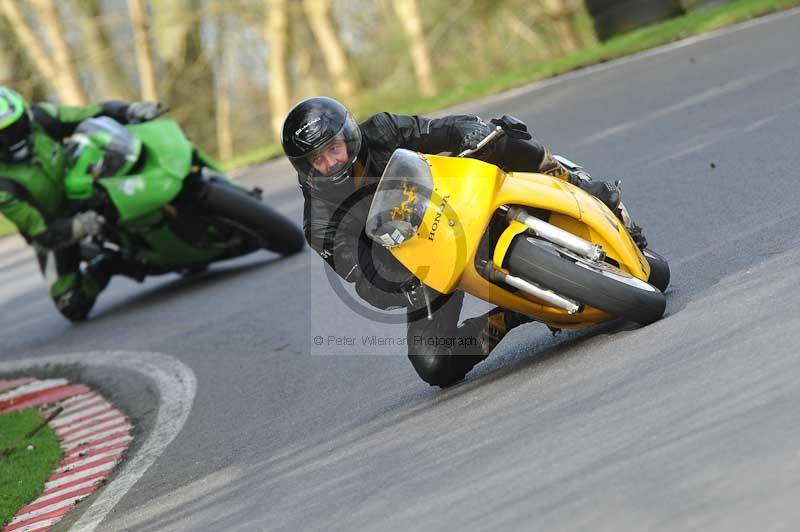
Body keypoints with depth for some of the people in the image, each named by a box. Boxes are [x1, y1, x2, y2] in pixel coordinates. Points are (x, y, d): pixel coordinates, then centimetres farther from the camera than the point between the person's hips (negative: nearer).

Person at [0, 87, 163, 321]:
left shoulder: (41, 118, -22)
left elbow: (97, 113, -15)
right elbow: (42, 233, -31)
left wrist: (133, 110, -32)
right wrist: (77, 227, -49)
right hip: (53, 231, -4)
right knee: (74, 308, -14)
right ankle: (105, 265, 12)